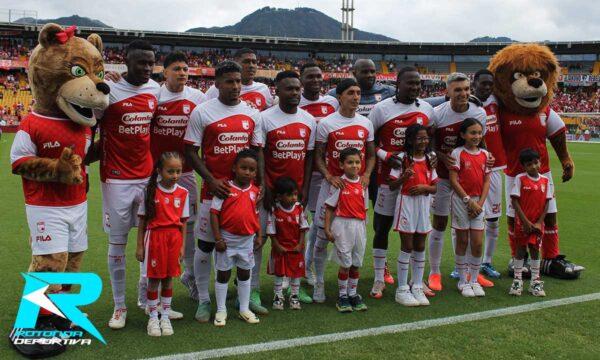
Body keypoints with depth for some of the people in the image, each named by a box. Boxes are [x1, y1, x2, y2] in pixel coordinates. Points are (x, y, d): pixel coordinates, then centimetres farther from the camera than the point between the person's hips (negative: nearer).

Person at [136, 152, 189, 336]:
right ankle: (153, 318, 18)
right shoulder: (151, 191, -6)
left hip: (174, 238, 2)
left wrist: (182, 246, 5)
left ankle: (165, 317, 23)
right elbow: (142, 220, -1)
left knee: (169, 278, 10)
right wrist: (140, 246, -1)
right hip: (155, 236, -2)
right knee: (154, 278, 5)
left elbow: (183, 222, 7)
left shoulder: (183, 193, 1)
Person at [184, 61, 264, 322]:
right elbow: (191, 152, -4)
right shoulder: (202, 112, -4)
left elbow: (258, 151, 11)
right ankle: (203, 300, 18)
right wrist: (211, 180, -12)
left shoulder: (253, 114, 7)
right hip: (214, 189, -3)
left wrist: (260, 185, 1)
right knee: (205, 244, 3)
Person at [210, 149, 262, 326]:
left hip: (247, 239, 4)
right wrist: (218, 238, -15)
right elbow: (214, 213, -12)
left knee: (245, 273, 14)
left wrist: (258, 235, 8)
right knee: (223, 274, 8)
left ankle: (244, 309, 27)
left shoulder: (255, 191, 2)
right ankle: (221, 310, 20)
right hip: (227, 238, -4)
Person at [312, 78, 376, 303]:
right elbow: (318, 156, 0)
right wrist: (329, 176, -16)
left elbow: (371, 155, 14)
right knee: (322, 236, 2)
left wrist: (366, 175, -3)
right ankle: (319, 283, 17)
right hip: (333, 184, -3)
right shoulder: (326, 124, -4)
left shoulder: (366, 124, 7)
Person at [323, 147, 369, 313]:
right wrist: (327, 228, -9)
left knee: (356, 263, 11)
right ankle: (342, 296, 15)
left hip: (359, 226, 4)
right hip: (342, 225, -4)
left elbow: (364, 209, 11)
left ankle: (353, 294, 25)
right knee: (345, 263, 2)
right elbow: (330, 207, -5)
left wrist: (364, 228, 10)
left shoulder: (363, 184, 6)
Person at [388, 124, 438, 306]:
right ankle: (402, 289, 8)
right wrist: (404, 177, -25)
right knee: (407, 247, -1)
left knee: (420, 247, 10)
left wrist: (424, 187, -11)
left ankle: (417, 287, 20)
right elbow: (392, 186, -7)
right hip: (406, 204, -5)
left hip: (424, 204, 5)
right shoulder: (402, 158, -7)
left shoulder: (429, 160, 7)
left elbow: (434, 187, 9)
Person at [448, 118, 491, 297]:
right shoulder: (458, 153, -6)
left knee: (478, 243, 3)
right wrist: (468, 200, -13)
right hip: (461, 200, -3)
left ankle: (474, 280, 17)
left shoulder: (484, 154, 6)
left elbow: (486, 181, 5)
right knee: (462, 241, 4)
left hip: (478, 202, 4)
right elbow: (453, 180, -11)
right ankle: (463, 281, 15)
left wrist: (480, 203, -5)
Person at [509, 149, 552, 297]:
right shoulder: (520, 179, -8)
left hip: (537, 223, 2)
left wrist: (539, 222, -6)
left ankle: (535, 282, 17)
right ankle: (517, 280, 14)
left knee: (535, 249, 8)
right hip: (522, 222, -2)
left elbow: (546, 203, 2)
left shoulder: (545, 181, 1)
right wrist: (525, 221, -13)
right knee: (520, 249, 4)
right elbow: (515, 201, -10)